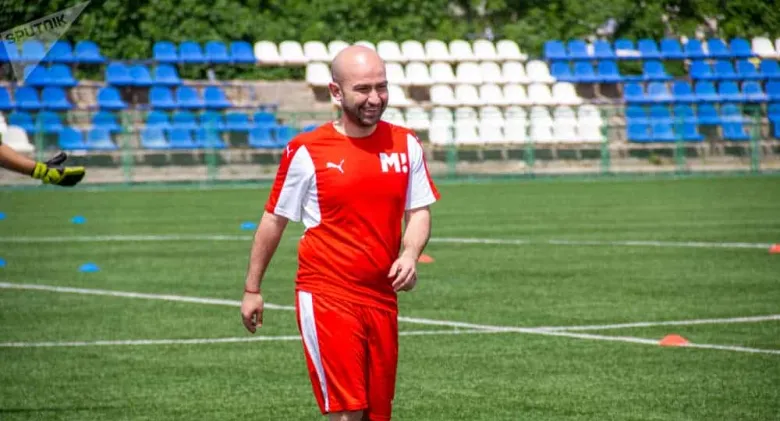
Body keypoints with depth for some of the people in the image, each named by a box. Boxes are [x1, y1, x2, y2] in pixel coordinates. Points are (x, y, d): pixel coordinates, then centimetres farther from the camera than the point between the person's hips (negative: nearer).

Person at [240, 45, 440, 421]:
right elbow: (274, 220, 5)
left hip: (381, 298, 5)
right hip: (325, 297, -5)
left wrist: (409, 255, -10)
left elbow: (419, 211, 11)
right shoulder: (307, 151, -5)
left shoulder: (405, 144, 6)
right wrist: (252, 288, 9)